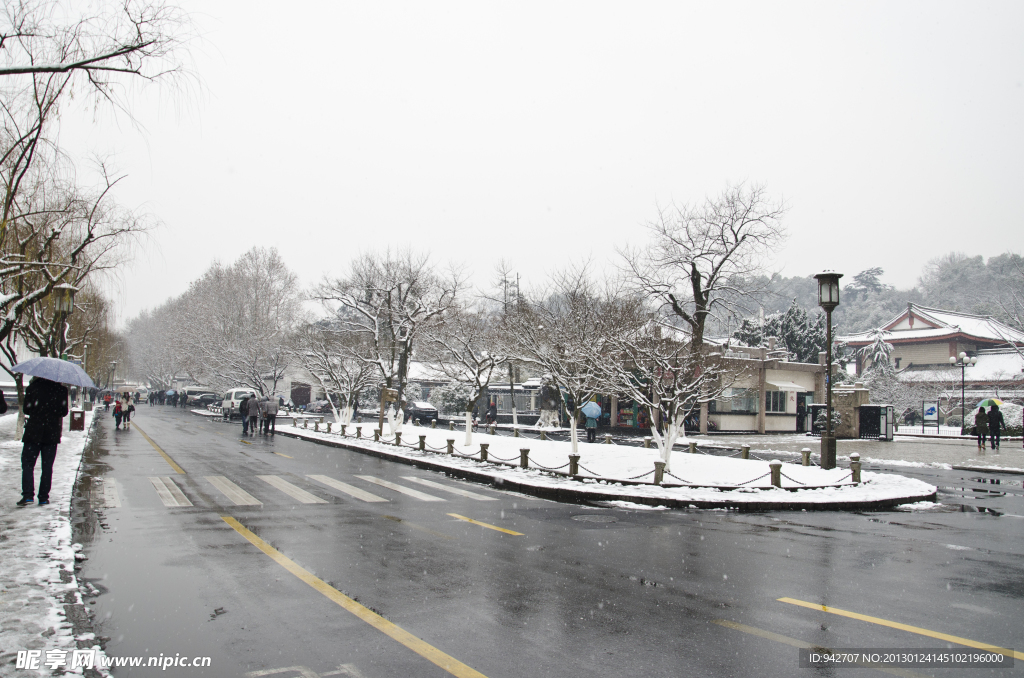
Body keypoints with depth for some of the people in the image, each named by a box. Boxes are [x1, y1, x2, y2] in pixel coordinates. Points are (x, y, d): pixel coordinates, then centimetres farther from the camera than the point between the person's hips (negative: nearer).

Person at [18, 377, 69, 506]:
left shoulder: (32, 387, -5)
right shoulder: (61, 389, -3)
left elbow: (26, 410, 1)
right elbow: (64, 412, 2)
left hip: (33, 432, -1)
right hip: (52, 433, 1)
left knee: (27, 464, 6)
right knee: (47, 466, 7)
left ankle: (27, 495, -6)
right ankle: (43, 497, 8)